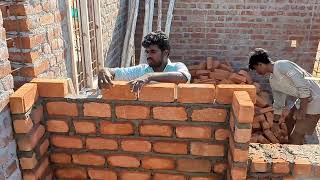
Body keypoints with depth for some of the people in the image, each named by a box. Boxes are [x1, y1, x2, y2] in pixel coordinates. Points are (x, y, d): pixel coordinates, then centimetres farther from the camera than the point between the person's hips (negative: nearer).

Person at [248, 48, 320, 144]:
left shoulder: (283, 66, -21)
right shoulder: (272, 80, 8)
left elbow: (304, 87, -25)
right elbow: (278, 102, 19)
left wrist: (302, 111, -21)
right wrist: (276, 121, 25)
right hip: (302, 100, 10)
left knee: (295, 138, -5)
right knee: (289, 122, 27)